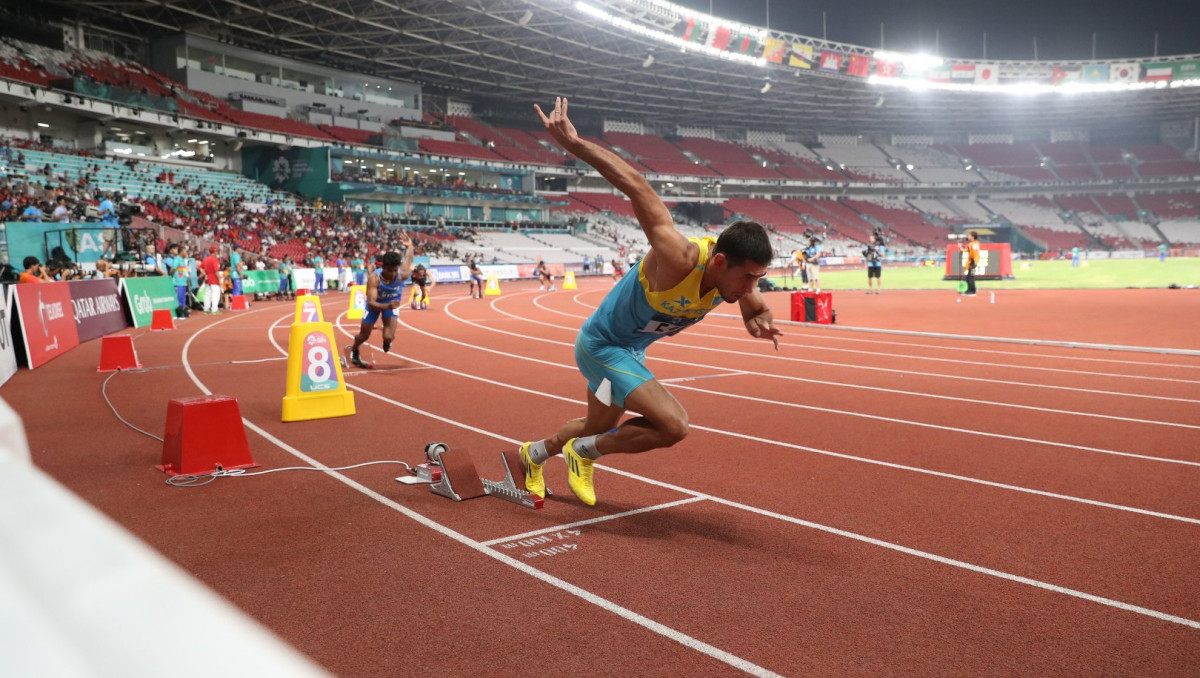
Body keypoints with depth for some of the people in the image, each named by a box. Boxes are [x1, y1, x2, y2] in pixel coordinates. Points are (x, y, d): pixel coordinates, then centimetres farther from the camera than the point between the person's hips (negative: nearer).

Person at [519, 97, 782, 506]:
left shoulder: (735, 277, -16)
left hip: (631, 350, 8)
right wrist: (572, 142, -40)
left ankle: (534, 455, 57)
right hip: (601, 344, -8)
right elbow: (634, 185, -39)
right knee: (673, 426, -23)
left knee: (599, 426, 28)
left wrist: (759, 323, -18)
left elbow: (756, 309, 7)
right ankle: (585, 451, 2)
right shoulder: (680, 259, -38)